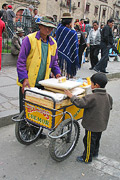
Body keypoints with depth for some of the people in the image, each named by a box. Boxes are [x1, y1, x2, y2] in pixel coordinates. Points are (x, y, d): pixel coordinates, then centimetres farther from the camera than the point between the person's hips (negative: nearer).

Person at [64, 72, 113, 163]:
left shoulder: (92, 97, -29)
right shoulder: (108, 96, -4)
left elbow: (79, 103, -29)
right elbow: (110, 107, 12)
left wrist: (71, 96, -16)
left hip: (92, 125, -8)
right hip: (102, 125, 8)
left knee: (89, 141, 10)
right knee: (97, 139, 27)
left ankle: (87, 158, 25)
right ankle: (95, 153, 47)